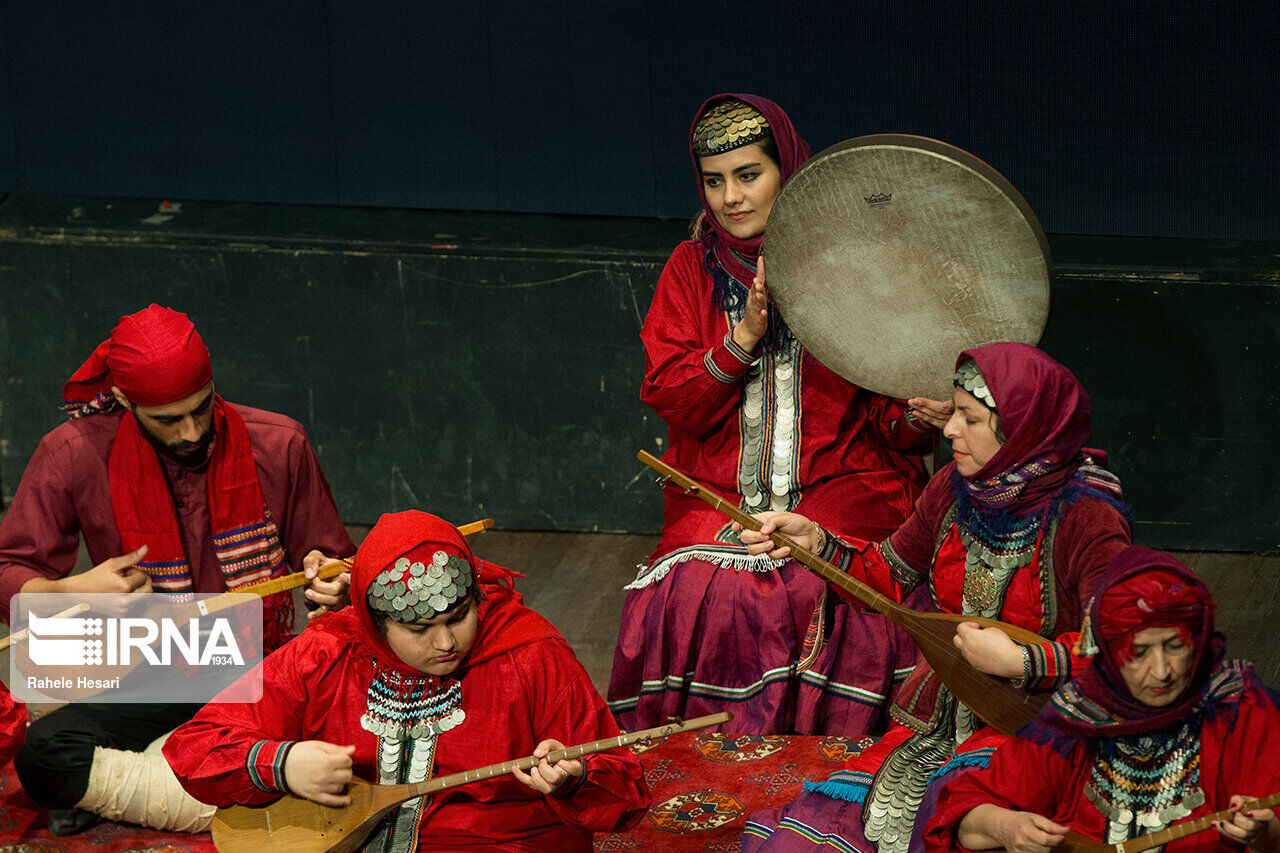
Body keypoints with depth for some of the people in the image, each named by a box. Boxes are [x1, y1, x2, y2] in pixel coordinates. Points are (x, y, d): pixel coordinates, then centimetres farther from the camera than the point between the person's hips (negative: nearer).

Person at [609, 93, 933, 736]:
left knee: (819, 592, -31)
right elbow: (670, 403, 2)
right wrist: (742, 339, -13)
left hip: (842, 486, -2)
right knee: (695, 591, -28)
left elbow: (900, 430, 3)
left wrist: (917, 415, -21)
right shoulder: (693, 268, 11)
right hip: (719, 499, 2)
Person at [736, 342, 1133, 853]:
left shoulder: (1087, 520, -17)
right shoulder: (955, 488, 3)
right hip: (939, 717, 6)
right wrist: (814, 541, 0)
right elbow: (888, 576, 15)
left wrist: (1019, 662, -25)